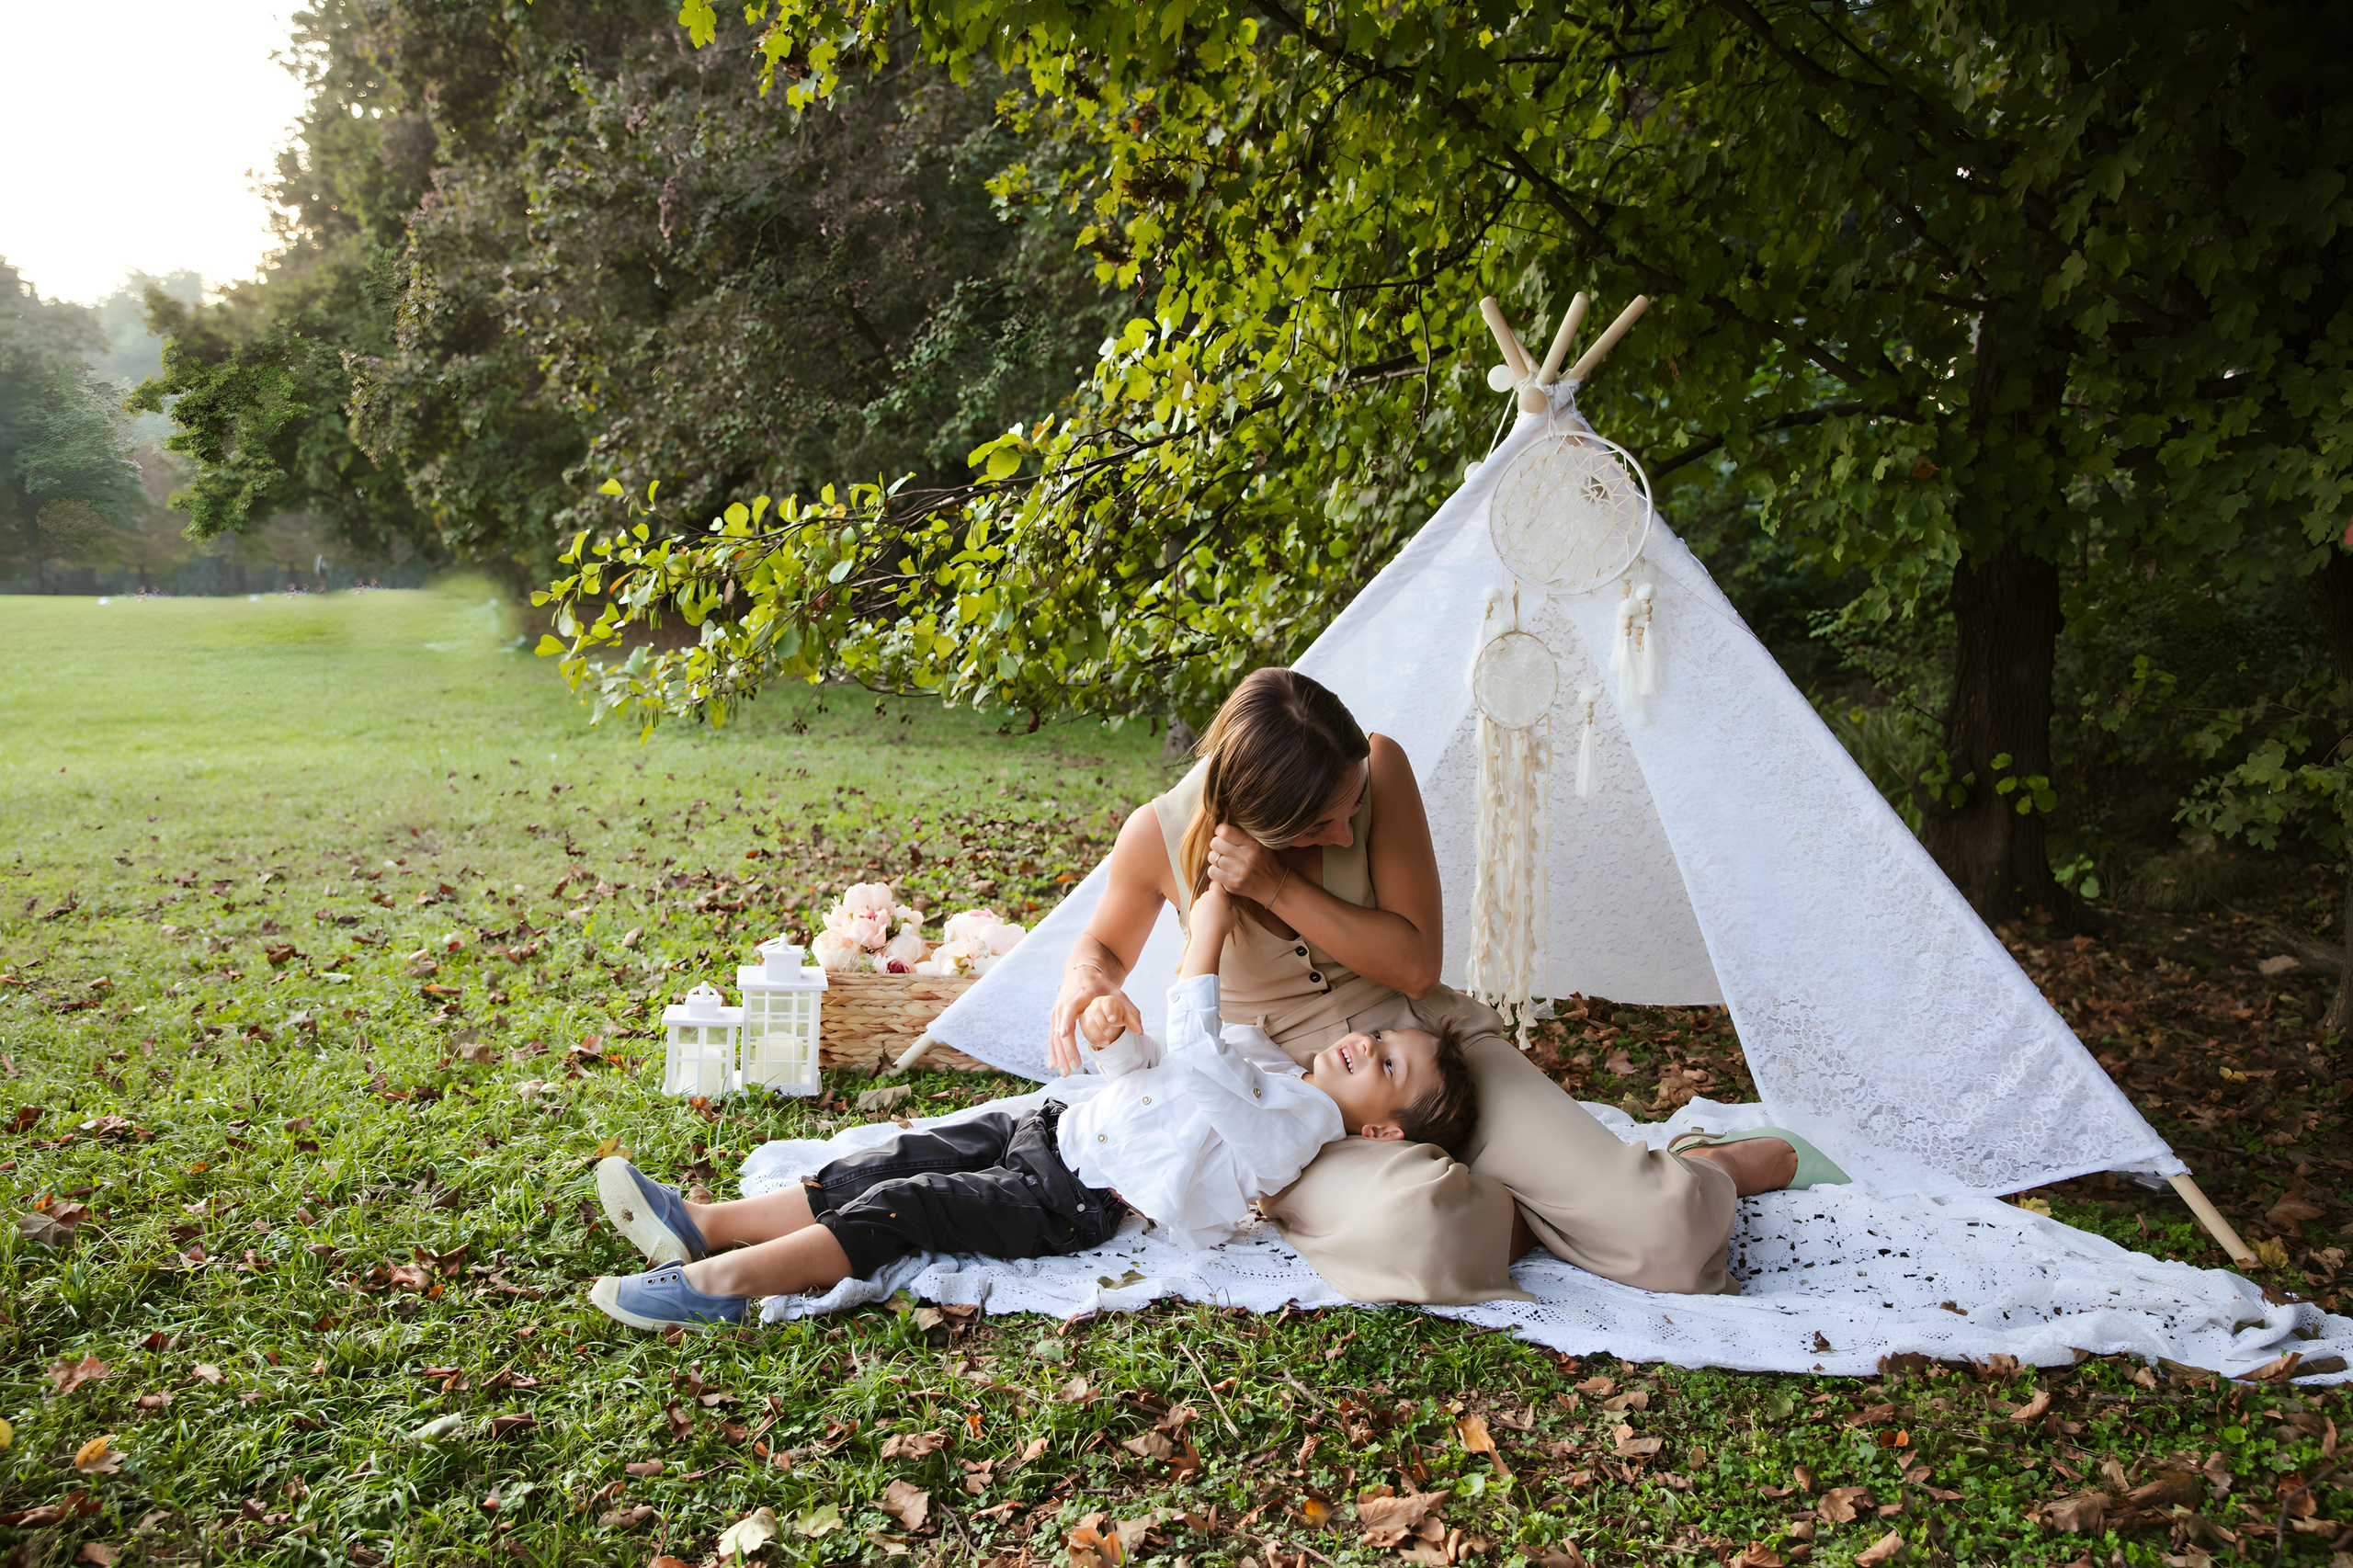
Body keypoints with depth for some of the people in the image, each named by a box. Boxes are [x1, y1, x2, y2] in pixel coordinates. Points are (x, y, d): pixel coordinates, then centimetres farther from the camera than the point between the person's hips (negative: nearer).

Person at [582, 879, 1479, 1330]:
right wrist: (1120, 1029, -6)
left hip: (1069, 1201, -8)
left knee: (901, 1209, -17)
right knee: (899, 1161, 0)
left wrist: (1206, 936, -21)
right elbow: (1159, 1064, 17)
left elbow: (1193, 1055, -24)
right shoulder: (1269, 1061, 13)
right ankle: (700, 1225, 1)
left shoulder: (1301, 1119, -15)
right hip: (1052, 1128, 8)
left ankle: (721, 1283, -17)